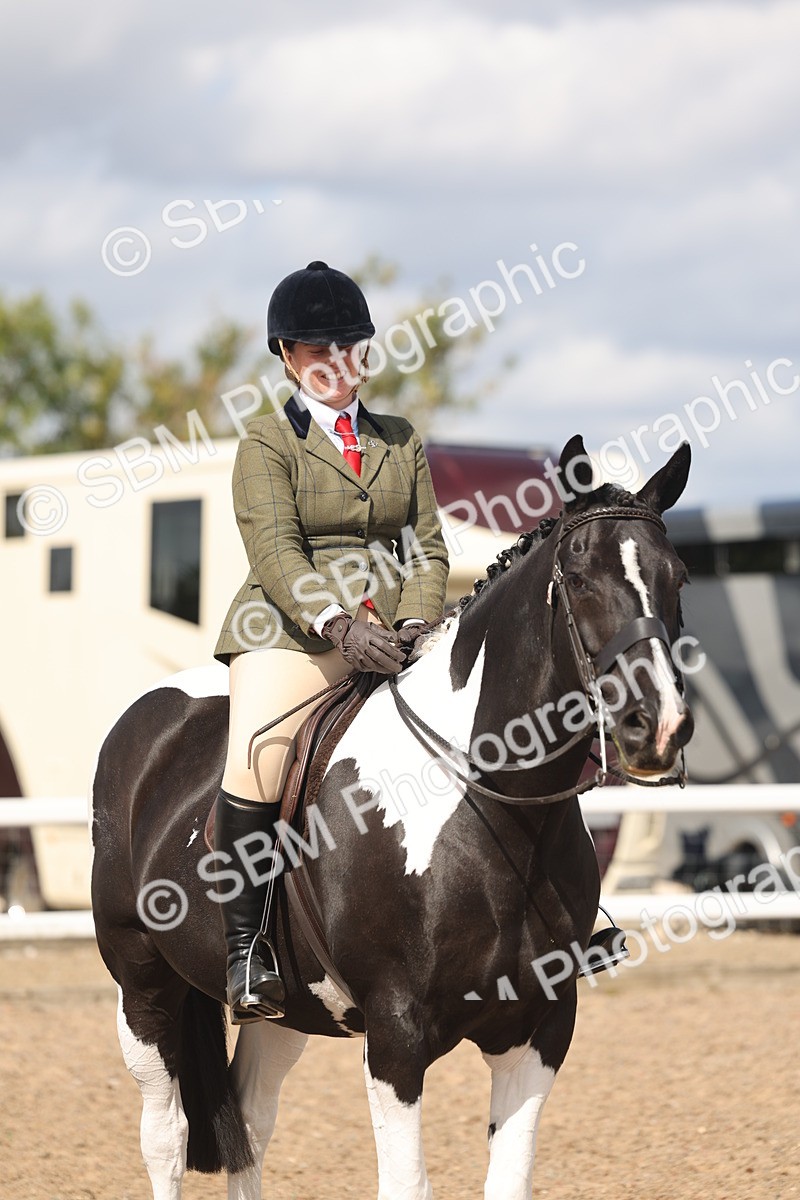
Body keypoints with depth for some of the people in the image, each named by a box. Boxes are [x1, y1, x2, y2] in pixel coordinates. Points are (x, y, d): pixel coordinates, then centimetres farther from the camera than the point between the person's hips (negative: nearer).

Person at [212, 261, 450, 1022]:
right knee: (253, 767, -26)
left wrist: (415, 623, -6)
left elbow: (428, 546, 14)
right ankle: (245, 944, -19)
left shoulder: (400, 441, 18)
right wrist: (336, 624, -25)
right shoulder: (268, 442, 3)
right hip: (290, 636, -5)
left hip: (388, 637, 5)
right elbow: (274, 550, -10)